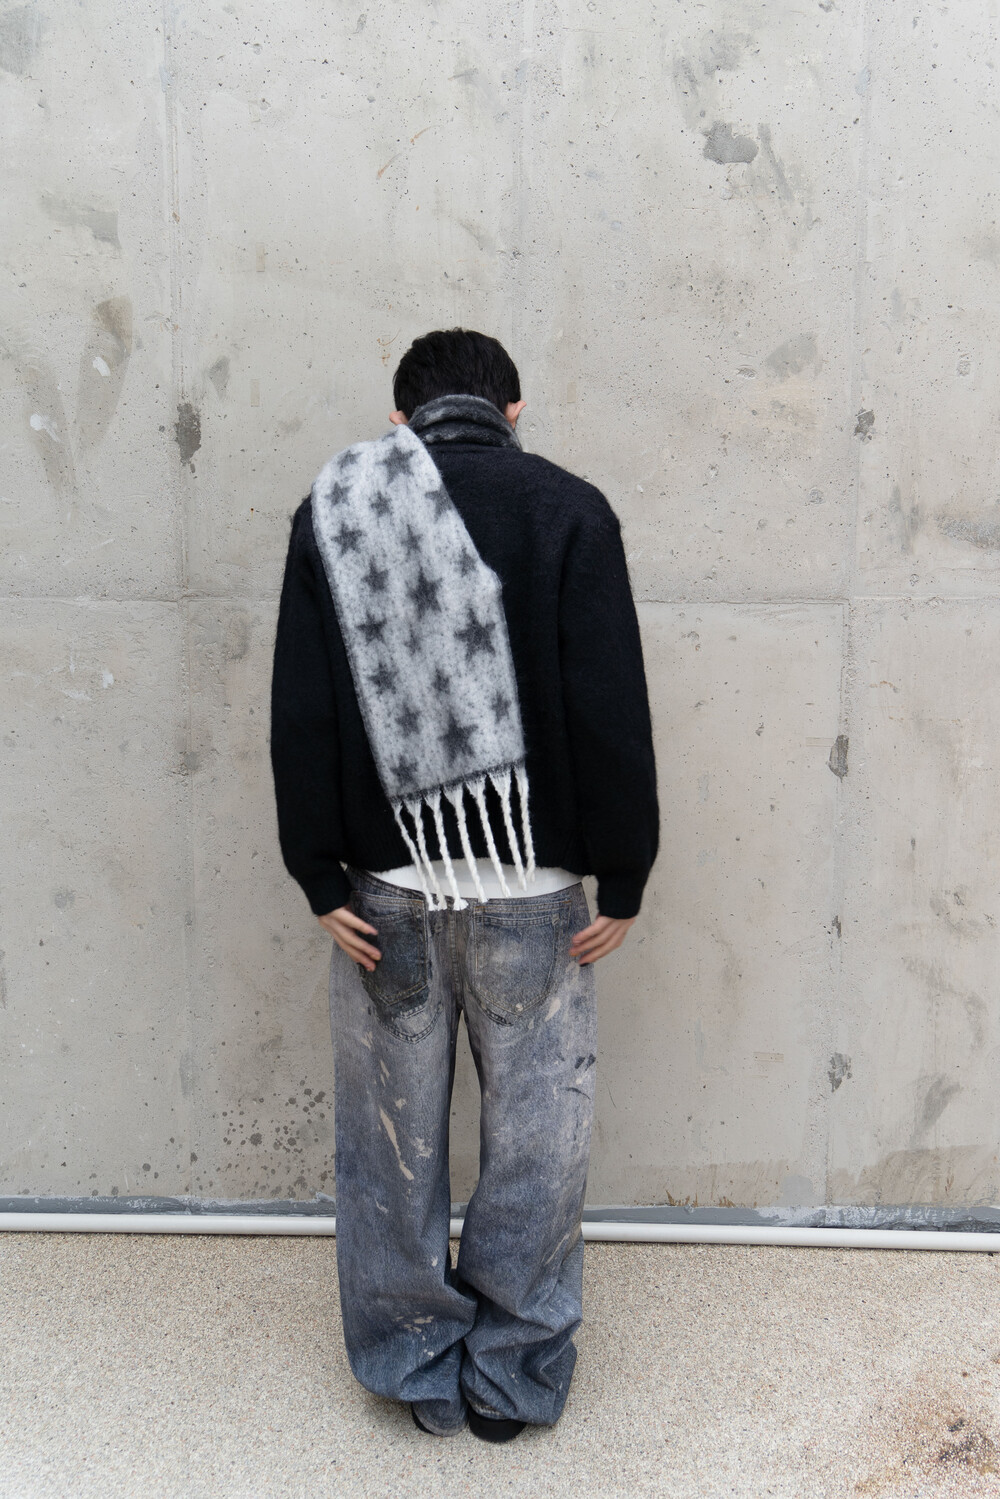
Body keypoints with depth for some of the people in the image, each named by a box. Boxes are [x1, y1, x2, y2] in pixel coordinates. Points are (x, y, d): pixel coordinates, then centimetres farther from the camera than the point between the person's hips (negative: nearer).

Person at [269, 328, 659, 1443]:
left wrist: (320, 879, 4)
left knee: (393, 1142, 14)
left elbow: (299, 717, 0)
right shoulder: (568, 511, -2)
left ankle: (417, 1370, 30)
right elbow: (613, 716, -6)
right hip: (531, 888, -1)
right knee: (536, 1139, 12)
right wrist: (624, 880, 1)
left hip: (383, 888, 2)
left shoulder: (330, 511, 4)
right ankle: (513, 1379, 25)